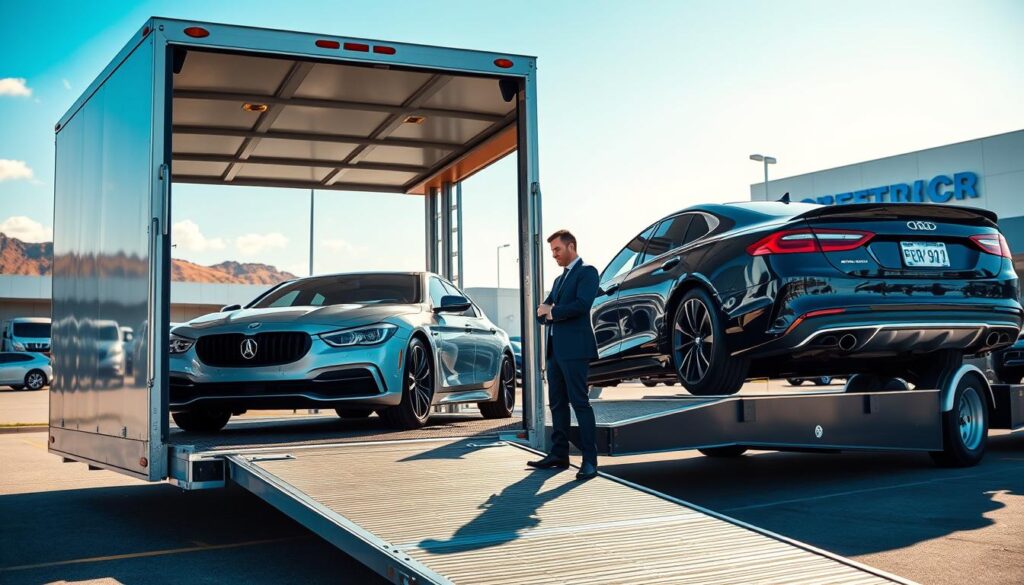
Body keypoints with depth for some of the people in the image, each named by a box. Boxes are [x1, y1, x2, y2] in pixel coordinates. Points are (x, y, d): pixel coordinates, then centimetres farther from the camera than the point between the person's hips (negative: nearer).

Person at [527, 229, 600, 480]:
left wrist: (552, 312, -5)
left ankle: (590, 461, -9)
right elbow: (542, 313, 21)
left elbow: (582, 304, -17)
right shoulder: (559, 279, 24)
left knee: (580, 402, -10)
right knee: (557, 403, 9)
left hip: (574, 348, -8)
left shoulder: (587, 272, -2)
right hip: (555, 349, 9)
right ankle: (559, 455, 15)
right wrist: (545, 312, -3)